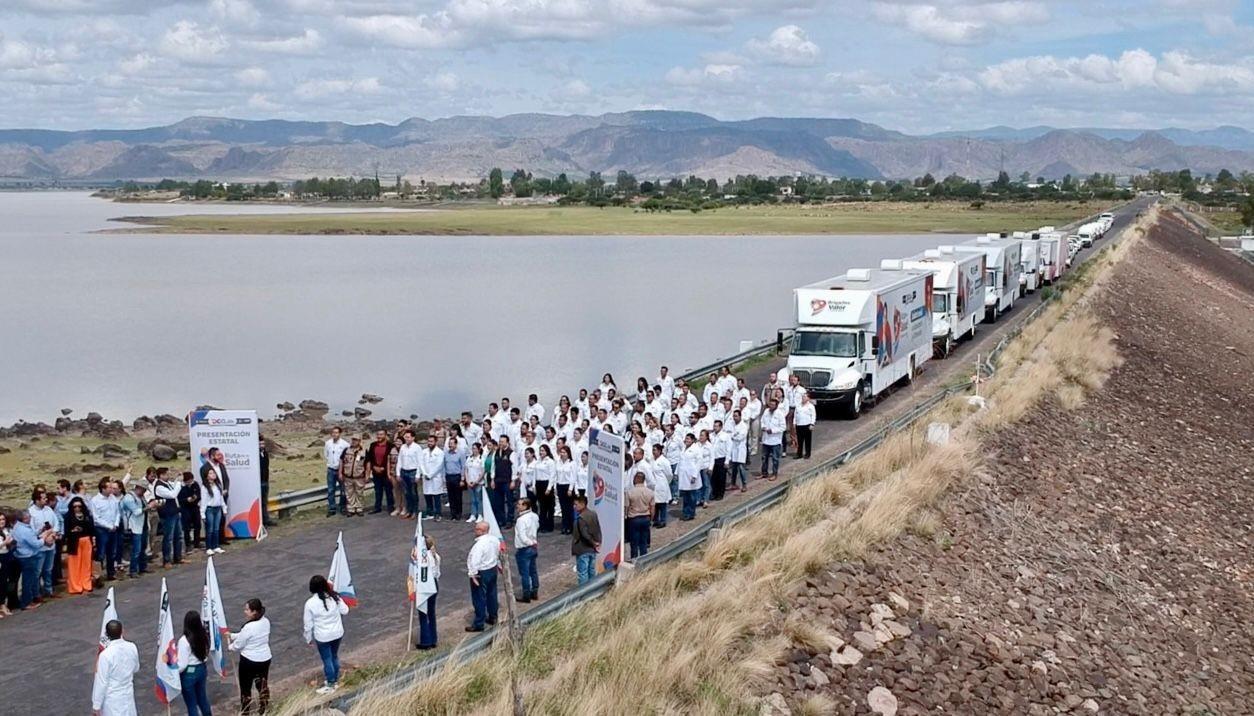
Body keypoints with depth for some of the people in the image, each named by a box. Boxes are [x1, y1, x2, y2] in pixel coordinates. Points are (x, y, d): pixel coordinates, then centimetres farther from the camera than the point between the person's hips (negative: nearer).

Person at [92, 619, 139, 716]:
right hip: (128, 695, 5)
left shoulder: (105, 655, -24)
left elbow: (101, 682, -18)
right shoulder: (132, 648, -9)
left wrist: (96, 705, -9)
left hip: (111, 698, -5)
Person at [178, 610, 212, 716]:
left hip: (189, 673, -6)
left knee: (191, 704, 8)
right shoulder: (204, 635, -5)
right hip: (202, 669, 6)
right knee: (202, 698, 23)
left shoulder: (184, 640, -23)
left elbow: (182, 664, -21)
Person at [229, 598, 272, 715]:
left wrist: (231, 646, 8)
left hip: (249, 661, -7)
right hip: (265, 659, 7)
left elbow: (238, 645, -14)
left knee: (245, 688, 12)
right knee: (263, 685, 22)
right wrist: (233, 635, 10)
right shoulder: (266, 622, -5)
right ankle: (263, 710, 36)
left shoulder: (249, 627, -28)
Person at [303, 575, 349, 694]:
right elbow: (345, 610, 2)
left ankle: (330, 685, 26)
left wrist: (309, 638, 4)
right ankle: (335, 681, 37)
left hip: (322, 637, -4)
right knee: (334, 657, 22)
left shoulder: (310, 603, -20)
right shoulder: (334, 597, -12)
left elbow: (308, 624, -10)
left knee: (327, 660, 13)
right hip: (337, 633, 4)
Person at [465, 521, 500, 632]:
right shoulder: (495, 539, -2)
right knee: (491, 594, 22)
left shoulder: (479, 544, -28)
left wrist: (473, 574, -22)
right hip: (493, 569, 9)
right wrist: (499, 565, 26)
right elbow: (499, 553, 12)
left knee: (479, 599, 2)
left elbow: (474, 561, -30)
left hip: (481, 573, -9)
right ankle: (492, 617, 37)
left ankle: (479, 624, 9)